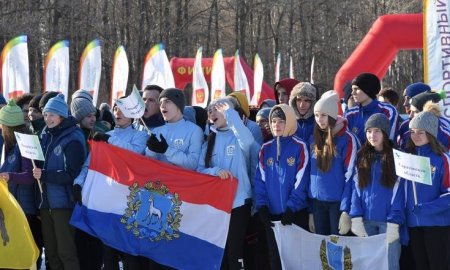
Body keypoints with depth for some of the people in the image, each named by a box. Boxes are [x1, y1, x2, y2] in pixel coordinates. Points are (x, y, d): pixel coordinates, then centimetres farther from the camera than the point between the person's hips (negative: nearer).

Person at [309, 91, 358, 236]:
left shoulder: (346, 139, -7)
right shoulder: (314, 139, 10)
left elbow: (349, 176, -10)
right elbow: (311, 172, 13)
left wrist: (346, 210, -15)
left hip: (338, 202, -5)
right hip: (317, 201, 5)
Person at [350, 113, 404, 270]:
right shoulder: (362, 157, 10)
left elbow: (399, 191, -8)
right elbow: (357, 188, 7)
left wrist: (394, 223, -15)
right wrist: (355, 217, -5)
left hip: (387, 221, -4)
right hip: (366, 220, 4)